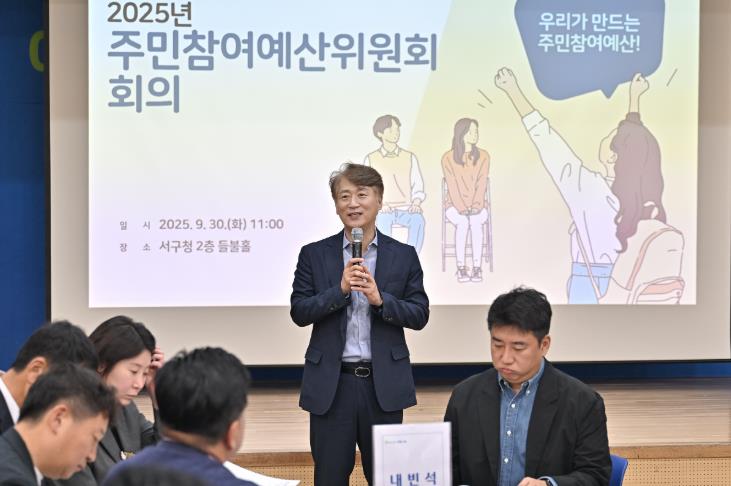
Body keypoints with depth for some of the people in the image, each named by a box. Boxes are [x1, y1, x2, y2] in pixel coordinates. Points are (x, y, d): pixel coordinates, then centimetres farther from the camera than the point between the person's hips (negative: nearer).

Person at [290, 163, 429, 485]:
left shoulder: (404, 255, 5)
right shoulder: (314, 255, 4)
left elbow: (420, 315, 1)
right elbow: (299, 313, -2)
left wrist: (380, 299, -16)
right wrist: (340, 290, -17)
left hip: (384, 383, 0)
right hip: (331, 383, 0)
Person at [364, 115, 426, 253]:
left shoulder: (410, 158, 13)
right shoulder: (371, 159, 8)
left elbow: (418, 188, 12)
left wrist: (416, 203, -9)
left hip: (406, 210, 1)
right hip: (381, 211, -1)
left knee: (418, 221, -33)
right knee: (383, 221, -37)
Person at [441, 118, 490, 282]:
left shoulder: (483, 157, 3)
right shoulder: (448, 158, -3)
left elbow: (481, 184, -3)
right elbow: (452, 186, -9)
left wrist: (476, 207, -17)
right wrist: (461, 208, -21)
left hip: (477, 207, 1)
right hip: (455, 207, -1)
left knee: (476, 222, -34)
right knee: (462, 223, -35)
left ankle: (477, 268, -35)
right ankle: (461, 268, -33)